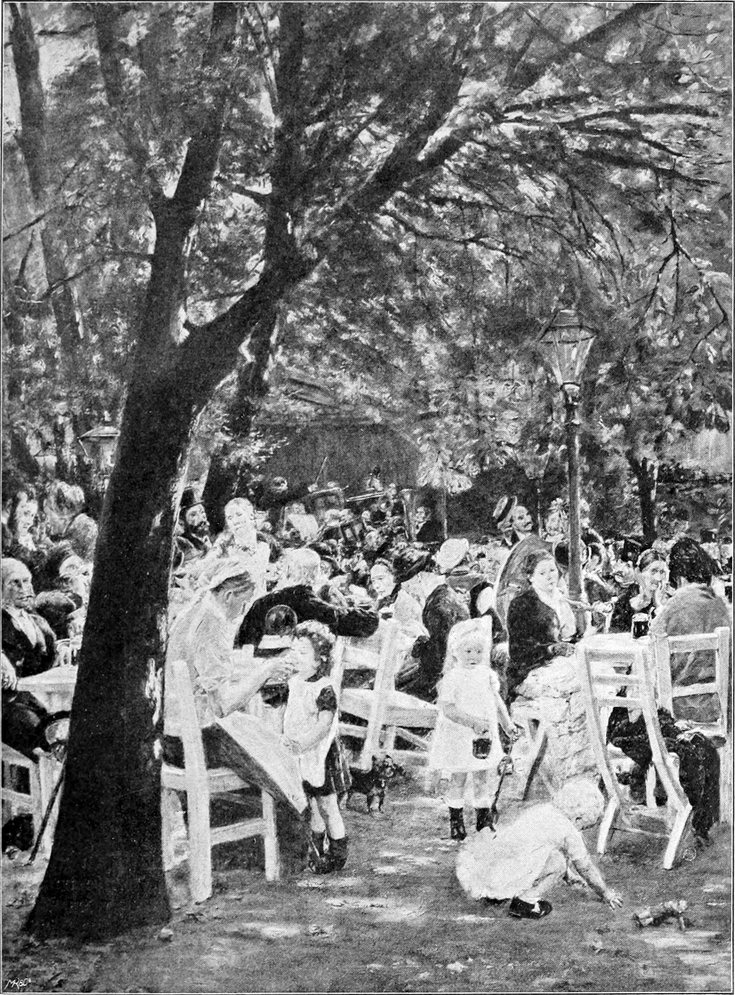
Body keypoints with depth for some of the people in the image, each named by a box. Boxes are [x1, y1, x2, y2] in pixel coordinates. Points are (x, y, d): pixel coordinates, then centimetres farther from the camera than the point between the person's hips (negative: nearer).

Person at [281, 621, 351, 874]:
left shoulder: (325, 688, -18)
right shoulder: (294, 683, 5)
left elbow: (325, 723, -25)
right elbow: (288, 714, 13)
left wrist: (303, 743, -32)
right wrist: (286, 737, -2)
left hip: (322, 755, -7)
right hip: (302, 757, 7)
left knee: (328, 808, 2)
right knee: (313, 808, 17)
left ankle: (338, 855, 14)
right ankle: (317, 852, 30)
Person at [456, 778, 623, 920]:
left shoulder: (536, 810, 22)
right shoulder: (568, 831, 0)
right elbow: (586, 868, 14)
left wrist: (570, 876, 55)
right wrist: (606, 894, 31)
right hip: (499, 879, -8)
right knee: (557, 862, -1)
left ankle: (494, 895, 24)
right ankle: (524, 902, 2)